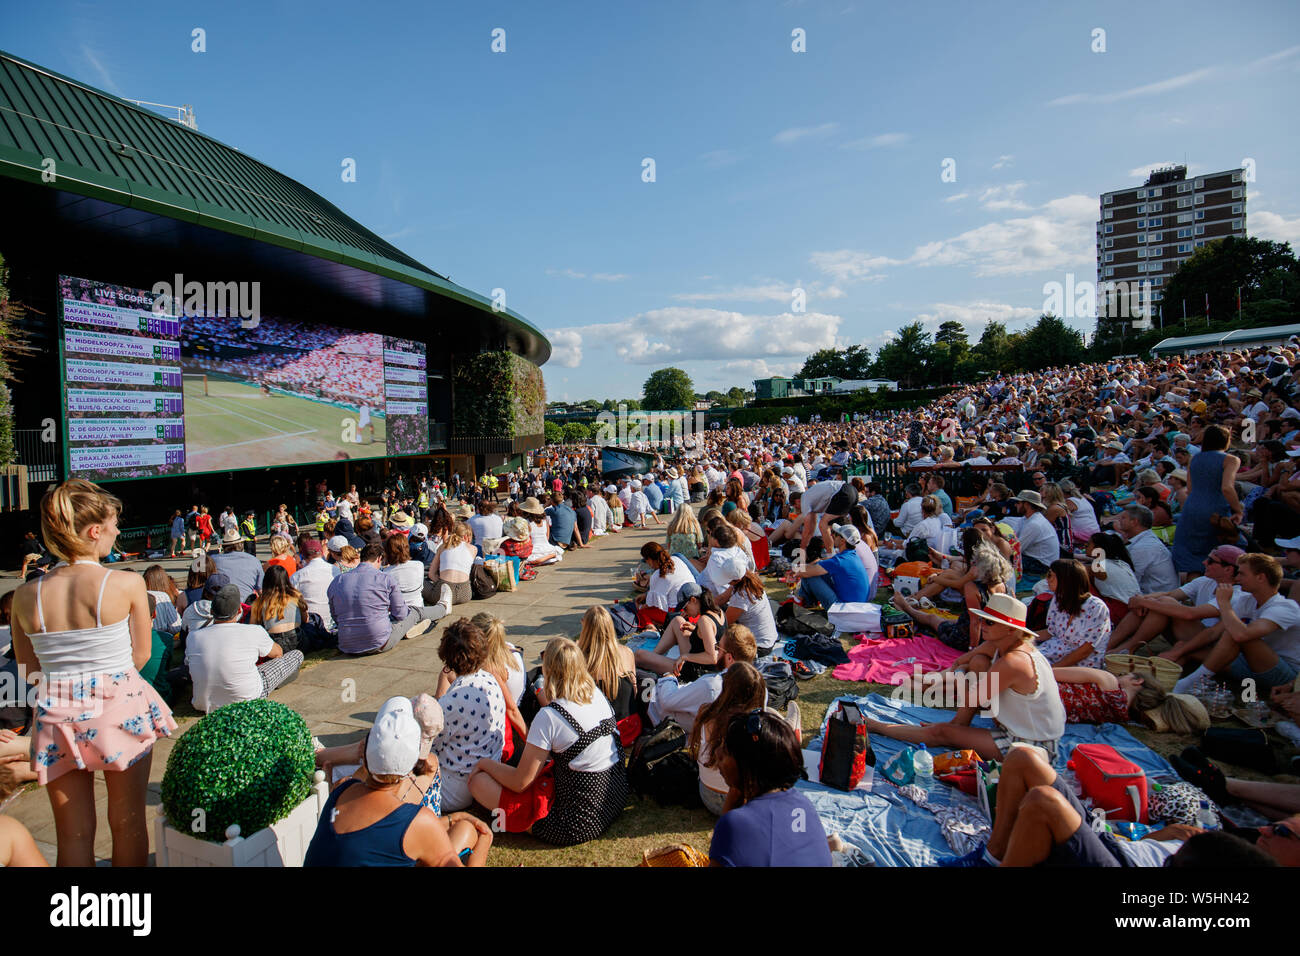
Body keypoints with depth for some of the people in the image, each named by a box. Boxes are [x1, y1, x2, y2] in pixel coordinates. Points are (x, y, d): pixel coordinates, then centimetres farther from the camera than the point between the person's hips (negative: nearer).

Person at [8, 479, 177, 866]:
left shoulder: (26, 596, -4)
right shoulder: (128, 584, -15)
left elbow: (29, 667, 10)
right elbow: (141, 655, -4)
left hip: (57, 715, 3)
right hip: (120, 709, -3)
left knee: (73, 835, 15)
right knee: (128, 824, 15)